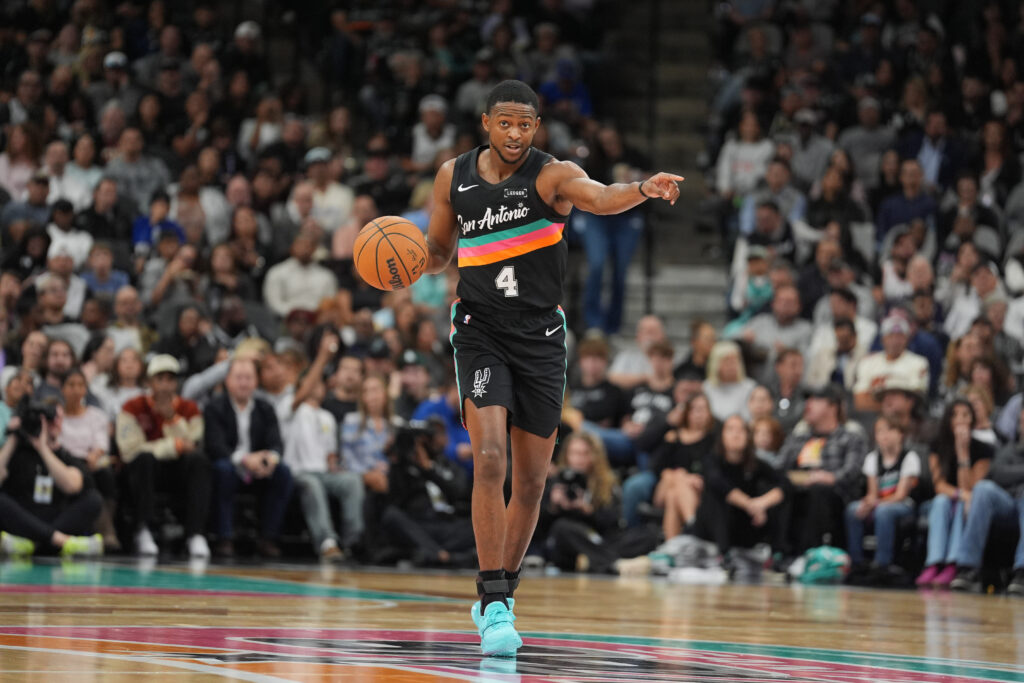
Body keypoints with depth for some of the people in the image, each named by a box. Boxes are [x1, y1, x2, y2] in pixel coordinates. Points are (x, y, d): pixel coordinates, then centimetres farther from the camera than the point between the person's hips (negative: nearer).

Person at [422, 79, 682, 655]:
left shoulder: (552, 175, -8)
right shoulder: (454, 176, 2)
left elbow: (599, 198, -30)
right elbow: (441, 250, 16)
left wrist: (643, 190, -53)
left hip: (541, 338, 0)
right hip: (481, 334, 0)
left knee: (532, 479, 7)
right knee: (490, 460, -18)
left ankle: (501, 595, 26)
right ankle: (493, 605, -16)